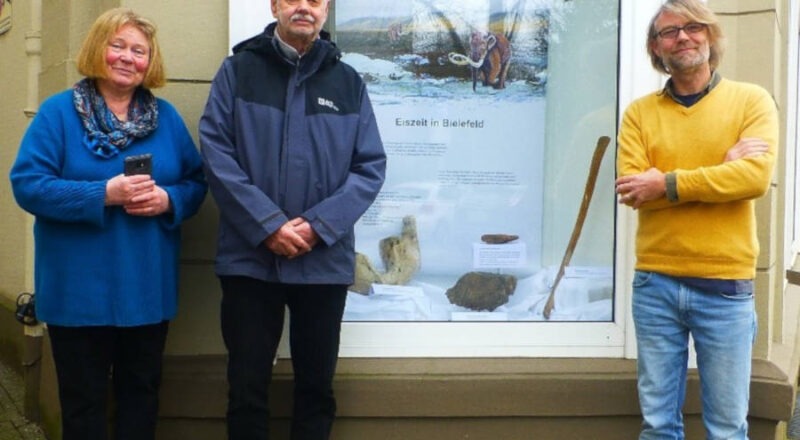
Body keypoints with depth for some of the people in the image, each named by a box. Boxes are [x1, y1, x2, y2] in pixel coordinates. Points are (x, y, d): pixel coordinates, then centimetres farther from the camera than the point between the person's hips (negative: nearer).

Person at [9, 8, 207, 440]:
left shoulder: (166, 116, 6)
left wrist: (167, 199, -15)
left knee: (141, 390, 16)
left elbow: (196, 182, 7)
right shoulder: (57, 111, -4)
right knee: (83, 398, 10)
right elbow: (27, 184, -12)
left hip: (147, 288, 3)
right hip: (79, 290, -3)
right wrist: (103, 194, -22)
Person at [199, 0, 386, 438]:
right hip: (249, 257, -1)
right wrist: (267, 226, -14)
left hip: (325, 261, 2)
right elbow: (216, 153, -6)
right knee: (246, 387, 8)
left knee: (317, 386, 13)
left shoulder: (348, 81, 8)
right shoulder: (238, 69, 3)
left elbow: (371, 166, 2)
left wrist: (319, 226, -11)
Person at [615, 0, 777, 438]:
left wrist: (666, 183, -15)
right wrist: (721, 169, -12)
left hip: (726, 287, -1)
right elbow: (631, 190, -8)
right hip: (654, 284, 2)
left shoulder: (752, 100, 3)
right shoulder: (639, 112, 6)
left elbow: (756, 175, -13)